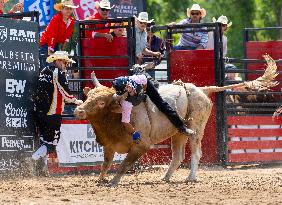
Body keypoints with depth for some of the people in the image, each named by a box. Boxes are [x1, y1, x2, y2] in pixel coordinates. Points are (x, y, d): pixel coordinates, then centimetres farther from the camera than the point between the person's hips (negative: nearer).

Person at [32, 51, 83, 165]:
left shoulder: (44, 71, 15)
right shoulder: (58, 73, -11)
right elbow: (66, 93, -9)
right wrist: (75, 101, 10)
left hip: (38, 112, 8)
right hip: (53, 113, -8)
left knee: (44, 140, 16)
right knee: (52, 142, -3)